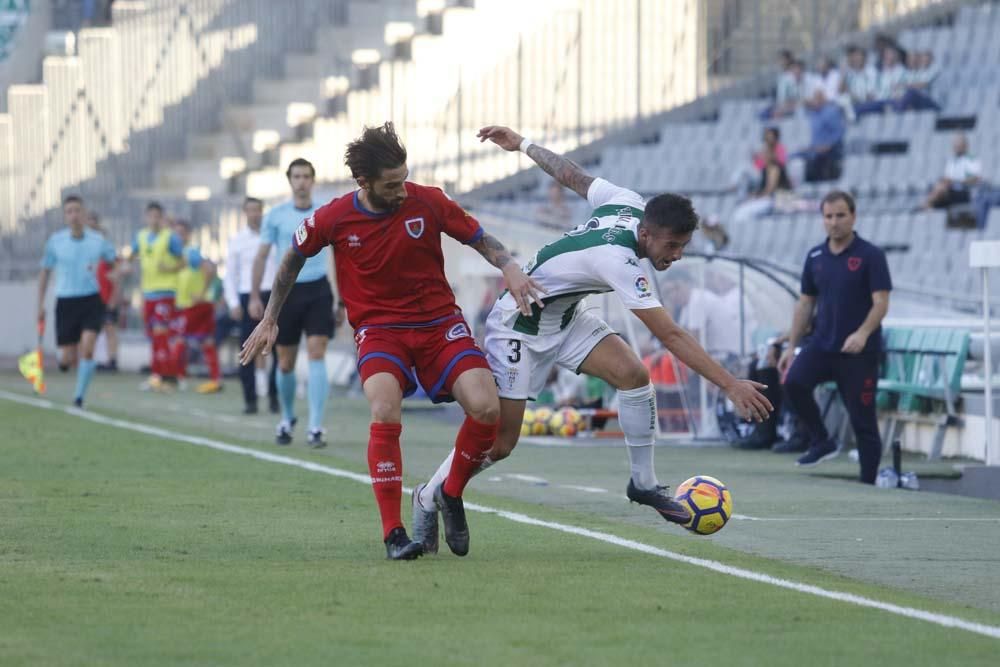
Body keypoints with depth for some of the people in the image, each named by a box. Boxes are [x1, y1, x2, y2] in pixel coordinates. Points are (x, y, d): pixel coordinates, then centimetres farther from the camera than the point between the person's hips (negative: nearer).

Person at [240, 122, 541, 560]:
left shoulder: (427, 202, -9)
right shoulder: (334, 219, -9)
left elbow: (479, 238, 6)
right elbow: (293, 259, 11)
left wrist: (509, 268, -13)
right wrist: (269, 320, 15)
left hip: (439, 322, 2)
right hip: (378, 327, -2)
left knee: (486, 409, -19)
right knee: (385, 414, -30)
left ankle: (451, 495, 10)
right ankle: (393, 534, -22)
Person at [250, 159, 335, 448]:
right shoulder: (276, 216, 4)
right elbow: (262, 256, 7)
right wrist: (254, 297, 3)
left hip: (318, 290, -1)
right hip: (287, 291, 1)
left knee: (317, 355, -15)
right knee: (286, 363, 7)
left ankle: (316, 428, -16)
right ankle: (287, 419, 31)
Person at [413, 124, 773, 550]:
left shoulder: (629, 204, -14)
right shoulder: (619, 261, -37)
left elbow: (572, 175, 3)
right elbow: (671, 337, -38)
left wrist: (523, 144, 21)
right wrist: (730, 385, -38)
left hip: (565, 316, 8)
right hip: (519, 328, -8)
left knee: (633, 374, -14)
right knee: (499, 443, -6)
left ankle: (643, 483, -1)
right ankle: (429, 498, 19)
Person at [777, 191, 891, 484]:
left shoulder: (870, 255, -6)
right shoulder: (815, 257, 10)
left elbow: (881, 302, -12)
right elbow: (805, 304, 16)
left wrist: (863, 333, -29)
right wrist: (791, 347, 12)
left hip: (860, 351, -4)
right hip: (822, 344, 4)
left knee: (863, 421, -2)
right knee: (794, 381, -23)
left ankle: (868, 483, 6)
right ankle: (821, 442, -5)